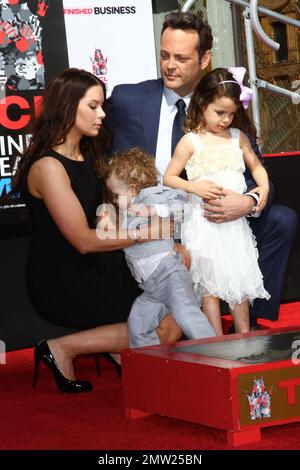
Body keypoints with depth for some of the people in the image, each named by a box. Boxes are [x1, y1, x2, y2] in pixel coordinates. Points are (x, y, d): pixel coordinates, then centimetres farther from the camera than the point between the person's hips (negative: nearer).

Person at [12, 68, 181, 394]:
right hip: (57, 282, -8)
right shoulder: (48, 166, -14)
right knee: (165, 329, -19)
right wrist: (147, 233, -14)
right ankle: (62, 349, -9)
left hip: (92, 272, 8)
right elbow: (83, 240, -17)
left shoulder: (86, 158, 15)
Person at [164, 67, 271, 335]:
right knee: (210, 283, -2)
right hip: (204, 221, -4)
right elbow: (168, 178, -1)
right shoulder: (190, 142, -4)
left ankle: (244, 335, 20)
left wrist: (264, 186, 2)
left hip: (235, 220, 4)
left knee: (240, 279, 9)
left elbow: (256, 165, 22)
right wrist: (196, 187, -16)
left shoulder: (238, 137, 9)